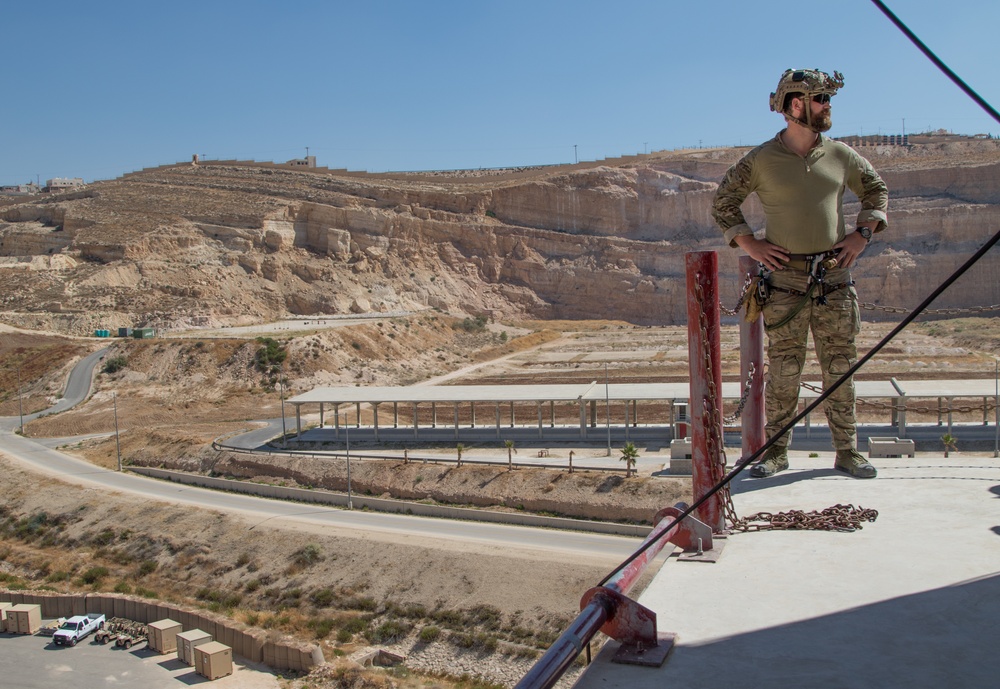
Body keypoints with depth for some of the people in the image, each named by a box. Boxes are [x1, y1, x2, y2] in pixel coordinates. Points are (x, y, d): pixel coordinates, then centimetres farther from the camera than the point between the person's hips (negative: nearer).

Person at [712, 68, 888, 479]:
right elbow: (722, 203, 6)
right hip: (784, 280, -3)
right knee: (783, 370, 0)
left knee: (840, 367, 6)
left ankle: (847, 451, 15)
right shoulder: (762, 160, -1)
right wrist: (750, 244, -3)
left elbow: (877, 190, 23)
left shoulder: (840, 155, 9)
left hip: (834, 278, 3)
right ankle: (776, 451, 10)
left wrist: (863, 233, 9)